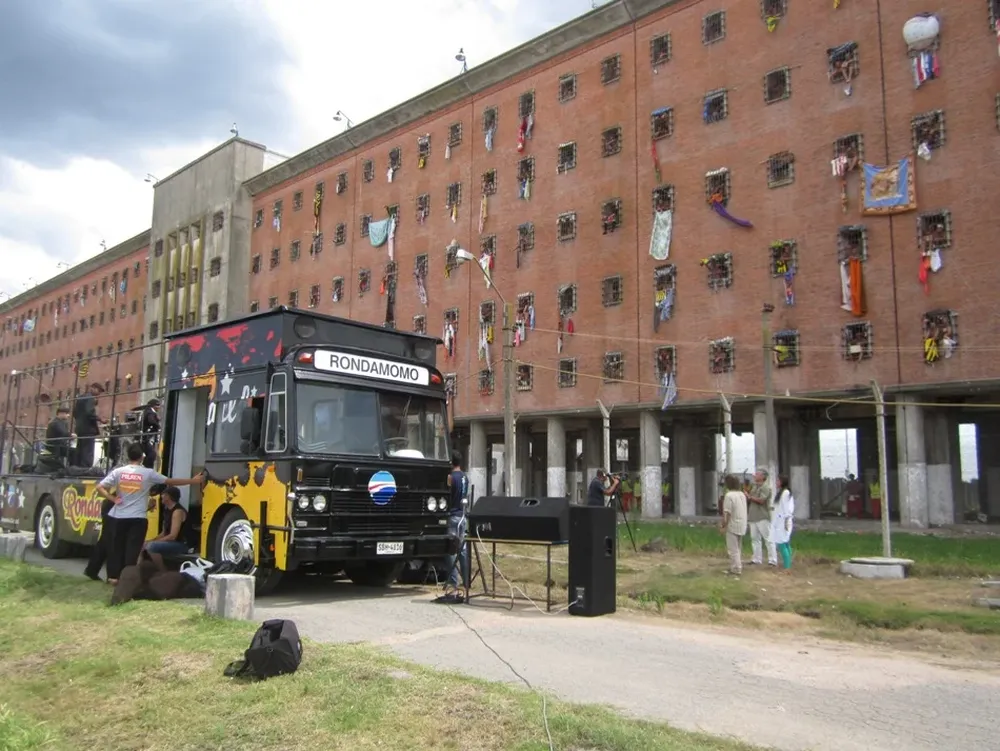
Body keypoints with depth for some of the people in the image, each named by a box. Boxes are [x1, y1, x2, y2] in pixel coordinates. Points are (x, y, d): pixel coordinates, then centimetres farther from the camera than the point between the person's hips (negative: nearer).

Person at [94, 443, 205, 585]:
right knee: (132, 548, 0)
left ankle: (113, 576, 17)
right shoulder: (148, 473, -4)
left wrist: (113, 499, 1)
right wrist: (192, 481, 13)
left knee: (117, 546, 13)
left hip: (119, 517, 3)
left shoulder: (118, 472, 1)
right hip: (137, 519, -3)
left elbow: (99, 488, -3)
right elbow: (171, 482, 4)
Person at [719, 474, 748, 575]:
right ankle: (739, 566, 28)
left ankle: (736, 569, 3)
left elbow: (727, 513, -19)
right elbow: (742, 510, 12)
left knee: (733, 549, 0)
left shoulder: (729, 495, -18)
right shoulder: (742, 494, 7)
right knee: (738, 548, 19)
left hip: (732, 526, -8)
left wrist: (723, 526, -11)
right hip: (742, 525, 8)